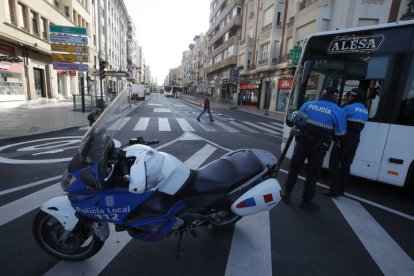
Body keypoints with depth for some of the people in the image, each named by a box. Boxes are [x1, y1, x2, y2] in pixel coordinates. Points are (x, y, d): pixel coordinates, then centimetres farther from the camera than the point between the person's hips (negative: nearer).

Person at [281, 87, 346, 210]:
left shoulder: (307, 104, 1)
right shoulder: (338, 111, -5)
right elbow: (339, 134, -2)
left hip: (302, 142, 2)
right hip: (319, 147, -2)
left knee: (294, 169, 15)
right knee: (312, 175, 11)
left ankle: (286, 194, 22)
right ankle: (306, 201, 21)